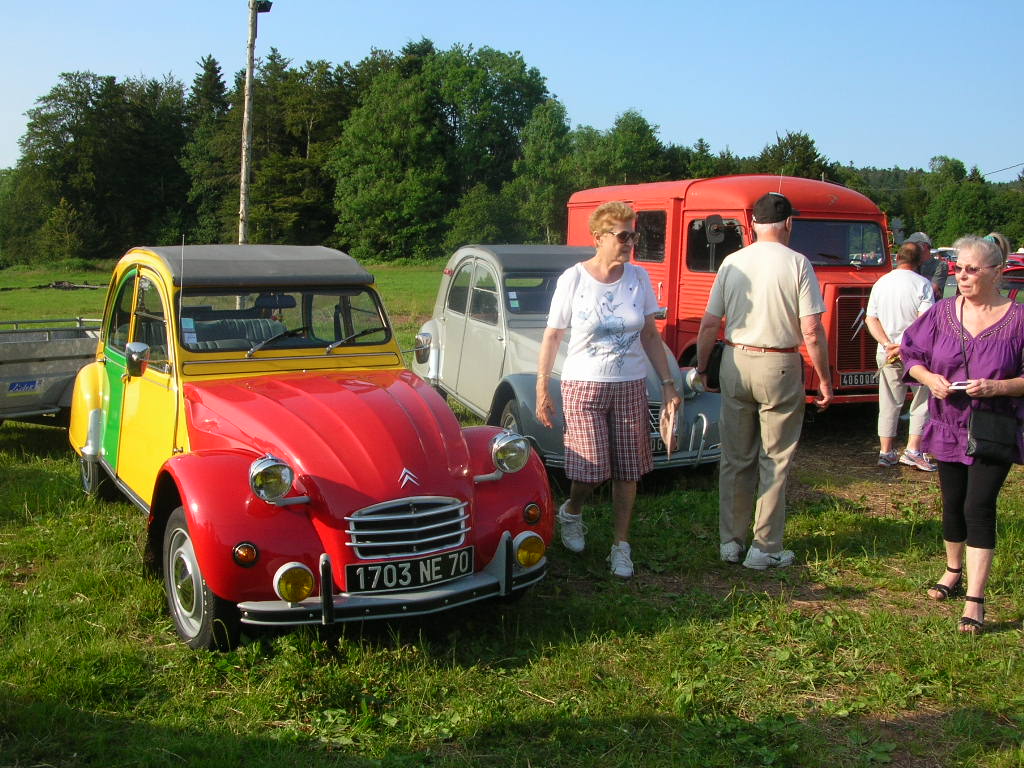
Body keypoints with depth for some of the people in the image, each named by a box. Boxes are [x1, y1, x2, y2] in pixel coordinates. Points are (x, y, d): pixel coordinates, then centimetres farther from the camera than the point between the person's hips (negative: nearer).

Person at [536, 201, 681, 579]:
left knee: (628, 471, 4)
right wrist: (542, 389, -6)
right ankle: (570, 513, 26)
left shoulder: (639, 278, 2)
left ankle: (621, 547, 17)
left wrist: (667, 384, 5)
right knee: (592, 469, -7)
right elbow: (552, 336, -3)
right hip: (584, 387, -3)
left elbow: (650, 335, 9)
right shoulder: (573, 280, -8)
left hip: (631, 387, 3)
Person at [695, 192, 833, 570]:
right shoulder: (797, 264, -7)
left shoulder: (732, 263, 3)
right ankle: (765, 548, 11)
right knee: (775, 462, 6)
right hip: (780, 368, -3)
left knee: (735, 459, 13)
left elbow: (709, 325, 3)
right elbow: (811, 332, -11)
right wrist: (824, 379, -1)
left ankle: (730, 541, 21)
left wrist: (701, 368, 15)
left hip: (736, 363, 3)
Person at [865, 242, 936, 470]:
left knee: (889, 404, 10)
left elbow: (871, 319, 2)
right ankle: (913, 451, 3)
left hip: (886, 354, 4)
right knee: (923, 401, 8)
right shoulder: (921, 284, -8)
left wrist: (888, 344, -6)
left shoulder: (880, 283, 7)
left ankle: (885, 452, 14)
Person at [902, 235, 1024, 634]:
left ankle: (975, 601, -6)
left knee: (979, 507, -10)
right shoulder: (943, 312, 1)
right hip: (948, 427, 4)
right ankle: (954, 572, 37)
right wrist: (930, 379, -12)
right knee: (952, 504, 15)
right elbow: (912, 356, 7)